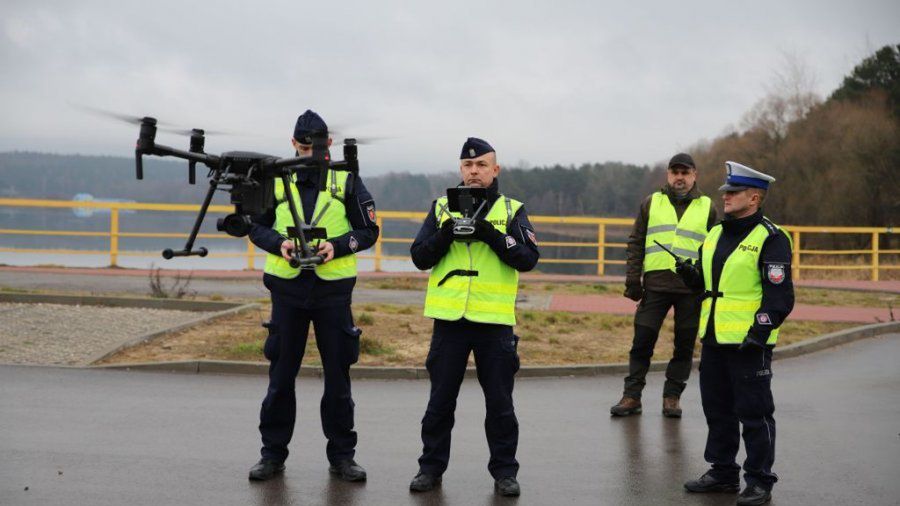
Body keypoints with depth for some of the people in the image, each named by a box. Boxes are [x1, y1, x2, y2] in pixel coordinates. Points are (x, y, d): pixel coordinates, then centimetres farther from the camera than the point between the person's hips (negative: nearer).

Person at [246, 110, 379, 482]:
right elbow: (256, 225, 9)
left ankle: (341, 454, 14)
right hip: (287, 287, 1)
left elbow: (368, 230, 2)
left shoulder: (347, 180, 1)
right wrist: (279, 243, -11)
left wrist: (337, 246, -15)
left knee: (338, 373, 5)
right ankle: (273, 453, 15)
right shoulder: (276, 179, 5)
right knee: (281, 373, 6)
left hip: (333, 287, -1)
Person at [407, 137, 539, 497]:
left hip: (494, 319, -1)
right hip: (449, 318, 1)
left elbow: (528, 259, -7)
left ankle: (504, 471, 13)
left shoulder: (512, 211, 6)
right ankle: (431, 467, 18)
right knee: (440, 399, 7)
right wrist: (446, 234, -13)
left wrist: (491, 235, -18)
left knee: (499, 402, 3)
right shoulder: (442, 208, 10)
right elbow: (420, 257, 3)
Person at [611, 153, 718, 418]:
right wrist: (633, 280, 3)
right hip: (656, 284, 0)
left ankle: (672, 396, 14)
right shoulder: (651, 203, 11)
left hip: (692, 288, 0)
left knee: (684, 345, 4)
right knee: (642, 341, 0)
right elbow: (636, 244, 11)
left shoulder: (707, 208, 10)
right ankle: (632, 395, 8)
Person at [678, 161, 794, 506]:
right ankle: (723, 473, 26)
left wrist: (761, 330, -21)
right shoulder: (715, 234, 14)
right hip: (714, 338, 8)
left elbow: (779, 293, -14)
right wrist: (691, 276, 3)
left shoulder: (770, 239, -10)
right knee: (717, 409, 15)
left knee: (754, 413, -2)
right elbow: (705, 281, 25)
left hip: (750, 343, -8)